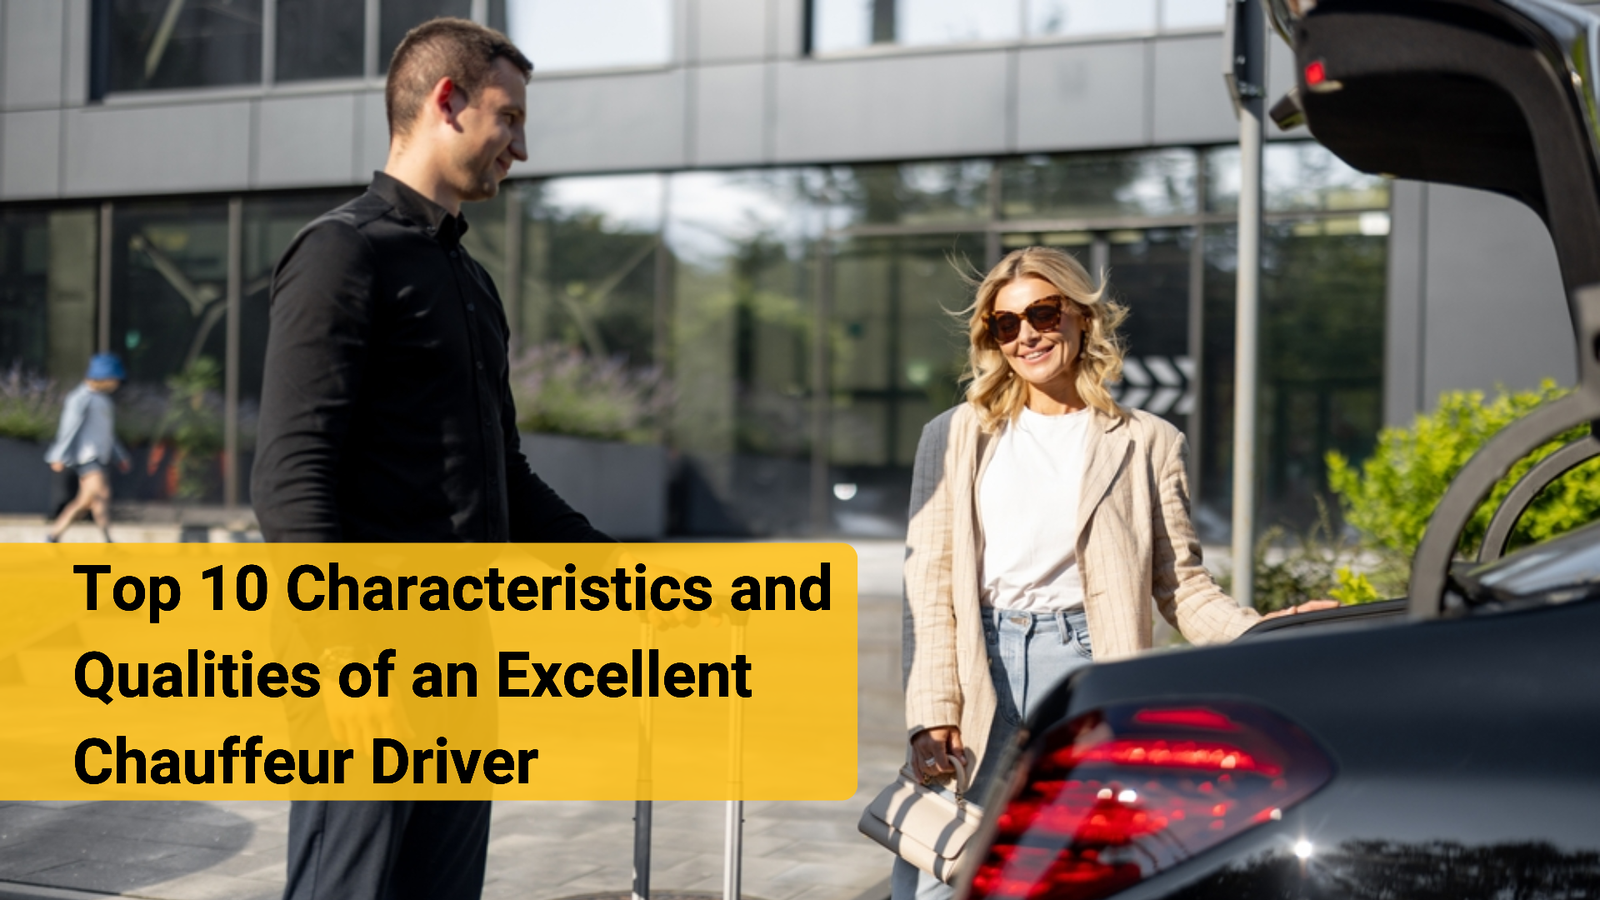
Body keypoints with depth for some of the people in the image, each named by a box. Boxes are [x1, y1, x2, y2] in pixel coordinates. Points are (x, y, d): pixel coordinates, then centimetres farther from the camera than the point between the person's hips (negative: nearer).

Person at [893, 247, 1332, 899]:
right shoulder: (956, 438, 12)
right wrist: (932, 715, -6)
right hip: (977, 668, 1)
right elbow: (928, 587, 5)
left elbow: (1181, 586, 8)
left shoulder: (1146, 444, 11)